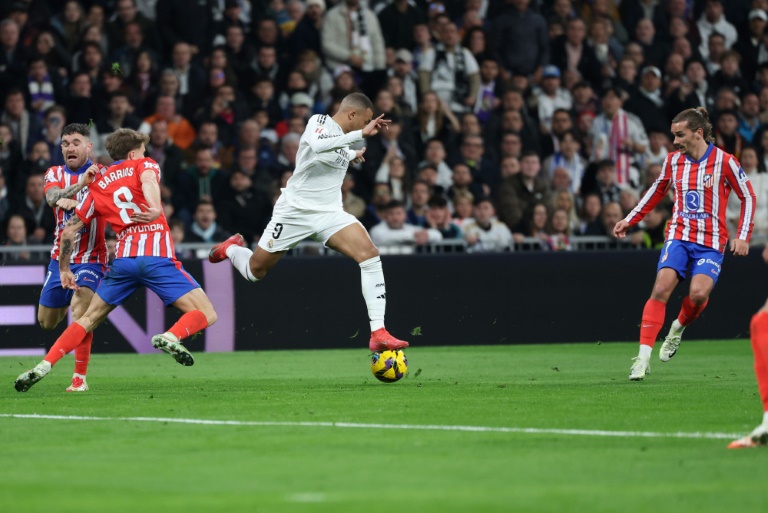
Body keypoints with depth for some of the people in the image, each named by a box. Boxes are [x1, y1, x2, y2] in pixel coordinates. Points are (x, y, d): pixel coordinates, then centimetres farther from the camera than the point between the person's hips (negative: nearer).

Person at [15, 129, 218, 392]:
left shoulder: (98, 185, 20)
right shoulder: (144, 165, 11)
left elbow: (70, 230, 18)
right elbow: (147, 179, -15)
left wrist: (64, 269, 30)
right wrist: (156, 208, -33)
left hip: (123, 259, 4)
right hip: (157, 256, -4)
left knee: (88, 319, 18)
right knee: (206, 314, -1)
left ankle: (44, 366, 3)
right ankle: (171, 336, -32)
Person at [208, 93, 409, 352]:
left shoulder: (343, 136, 10)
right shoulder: (319, 122, -13)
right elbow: (318, 145, -39)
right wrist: (361, 133, -39)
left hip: (329, 213, 6)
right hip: (295, 211, -6)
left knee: (370, 255, -19)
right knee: (255, 271, 8)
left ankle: (378, 333, -21)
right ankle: (231, 248, 45)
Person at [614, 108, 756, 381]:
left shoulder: (724, 161, -7)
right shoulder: (673, 161, 6)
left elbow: (748, 196, 2)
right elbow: (657, 190, 23)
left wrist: (743, 236, -6)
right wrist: (630, 220, 19)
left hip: (710, 242, -3)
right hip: (679, 236, 3)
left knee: (699, 292, -25)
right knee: (661, 288, -19)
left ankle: (678, 328, 10)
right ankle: (643, 356, -19)